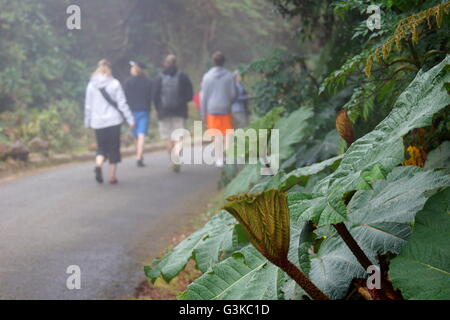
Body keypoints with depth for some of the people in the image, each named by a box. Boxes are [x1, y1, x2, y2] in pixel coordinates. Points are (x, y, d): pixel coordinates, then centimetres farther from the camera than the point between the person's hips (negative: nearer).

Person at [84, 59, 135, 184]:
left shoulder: (91, 85, 1)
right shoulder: (115, 84, -6)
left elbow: (88, 106, 5)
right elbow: (122, 104, -6)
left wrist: (87, 122, 16)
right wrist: (130, 120, -1)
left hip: (97, 122, 2)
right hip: (113, 121, -2)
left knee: (101, 148, 13)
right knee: (114, 149, 7)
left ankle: (98, 164, -16)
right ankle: (112, 176, 8)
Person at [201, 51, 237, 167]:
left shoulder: (207, 76, 0)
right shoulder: (229, 76, -2)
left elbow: (204, 96, 1)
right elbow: (234, 94, -1)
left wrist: (203, 113, 6)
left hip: (212, 110, 1)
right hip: (226, 109, -1)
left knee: (217, 136, 6)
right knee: (228, 134, 6)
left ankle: (219, 159, 4)